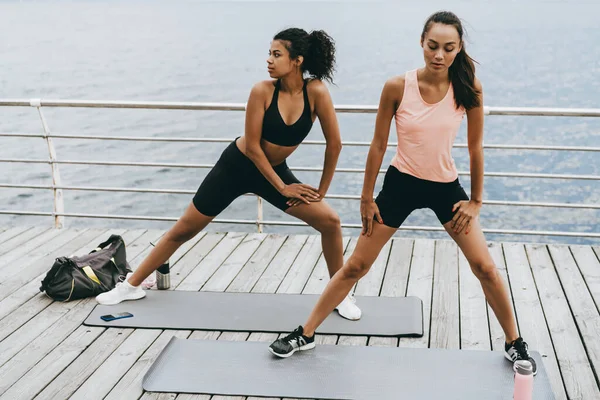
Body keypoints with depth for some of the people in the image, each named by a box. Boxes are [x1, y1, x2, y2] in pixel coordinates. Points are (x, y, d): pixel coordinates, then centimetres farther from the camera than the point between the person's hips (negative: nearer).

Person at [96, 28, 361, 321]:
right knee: (185, 228, 4)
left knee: (330, 221, -11)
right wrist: (283, 188, -15)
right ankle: (131, 286, 20)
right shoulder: (263, 91, -23)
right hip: (237, 165, -2)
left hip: (274, 170, 2)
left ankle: (341, 295, 8)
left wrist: (321, 191, -9)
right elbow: (252, 147, -19)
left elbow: (334, 144, -13)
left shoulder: (316, 92, -21)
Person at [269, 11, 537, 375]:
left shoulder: (468, 89, -14)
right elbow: (378, 145, -6)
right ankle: (306, 335, 18)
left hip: (446, 187, 1)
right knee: (355, 267, 4)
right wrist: (367, 198, -1)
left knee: (486, 269, 0)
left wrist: (476, 200, 1)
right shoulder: (397, 87, -16)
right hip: (401, 184, -1)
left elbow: (476, 148, -3)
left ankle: (514, 344, 21)